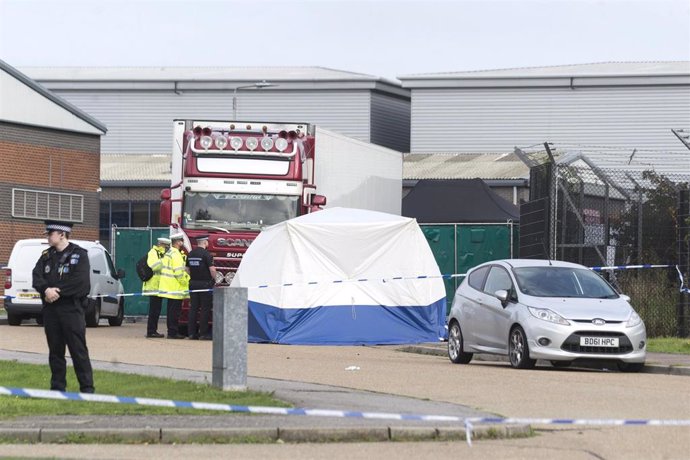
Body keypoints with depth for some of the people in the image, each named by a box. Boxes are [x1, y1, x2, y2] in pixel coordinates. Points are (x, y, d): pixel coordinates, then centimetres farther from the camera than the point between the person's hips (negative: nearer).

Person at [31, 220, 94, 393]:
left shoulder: (79, 254, -3)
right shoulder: (46, 256, 15)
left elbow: (80, 281, -15)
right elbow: (36, 277, 3)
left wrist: (57, 291, -17)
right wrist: (46, 289, -17)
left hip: (71, 309, -6)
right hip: (50, 309, 6)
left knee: (78, 350, -6)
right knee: (55, 350, 9)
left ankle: (87, 388, -4)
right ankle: (57, 387, 15)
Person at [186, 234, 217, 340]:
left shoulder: (191, 254, 9)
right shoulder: (206, 254, -13)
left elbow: (187, 268, 16)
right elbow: (212, 269, -16)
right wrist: (214, 279, 0)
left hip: (193, 283, 6)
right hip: (205, 283, -6)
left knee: (193, 308, 8)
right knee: (205, 309, -2)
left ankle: (192, 333, 7)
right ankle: (203, 333, -3)